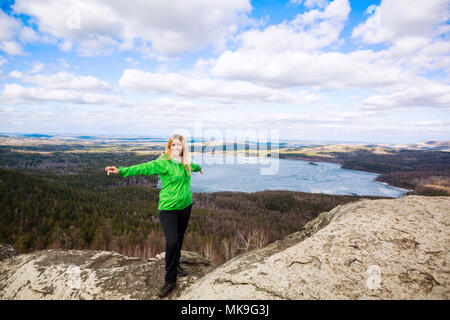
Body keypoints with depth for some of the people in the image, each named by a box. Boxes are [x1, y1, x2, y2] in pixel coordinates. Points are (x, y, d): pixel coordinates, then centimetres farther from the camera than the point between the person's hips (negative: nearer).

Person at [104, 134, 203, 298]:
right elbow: (145, 167, -27)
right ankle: (170, 280, 3)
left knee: (179, 239, 16)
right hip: (168, 208, -6)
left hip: (185, 206, 6)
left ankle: (175, 264, 41)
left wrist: (198, 167, 54)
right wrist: (121, 170, -41)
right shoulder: (164, 162, -13)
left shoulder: (185, 163, 7)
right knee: (172, 242, -13)